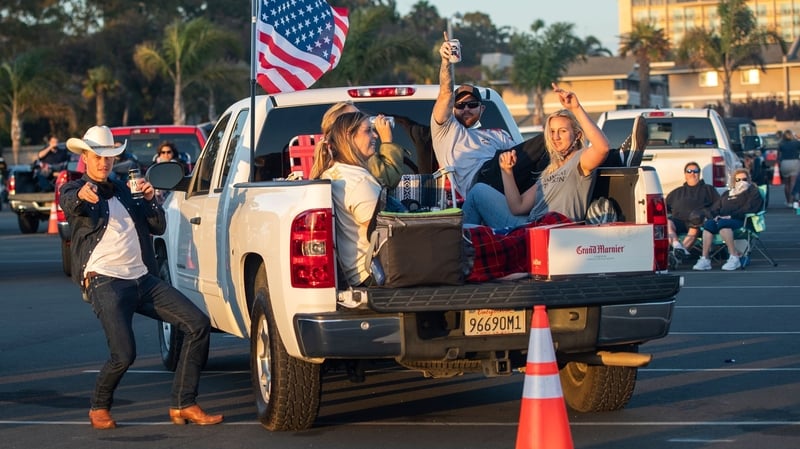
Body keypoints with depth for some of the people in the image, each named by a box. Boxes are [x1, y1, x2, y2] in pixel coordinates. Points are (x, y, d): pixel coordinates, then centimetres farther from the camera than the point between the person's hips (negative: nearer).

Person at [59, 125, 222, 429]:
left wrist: (150, 199, 0)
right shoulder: (76, 190, 4)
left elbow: (158, 227, 20)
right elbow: (68, 202, -22)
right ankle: (99, 409, 7)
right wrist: (80, 195, -46)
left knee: (198, 325, -6)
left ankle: (183, 405, -2)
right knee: (123, 355, -22)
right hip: (104, 282, -6)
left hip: (143, 279, 6)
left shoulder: (123, 191, 22)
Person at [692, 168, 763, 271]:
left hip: (741, 220, -5)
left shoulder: (753, 192, 14)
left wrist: (731, 216, -15)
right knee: (709, 223, -28)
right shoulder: (727, 194, 32)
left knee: (722, 223, -38)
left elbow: (749, 208, -4)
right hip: (722, 218, 5)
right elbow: (714, 208, 25)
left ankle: (734, 258, -40)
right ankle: (704, 258, -38)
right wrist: (715, 216, 1)